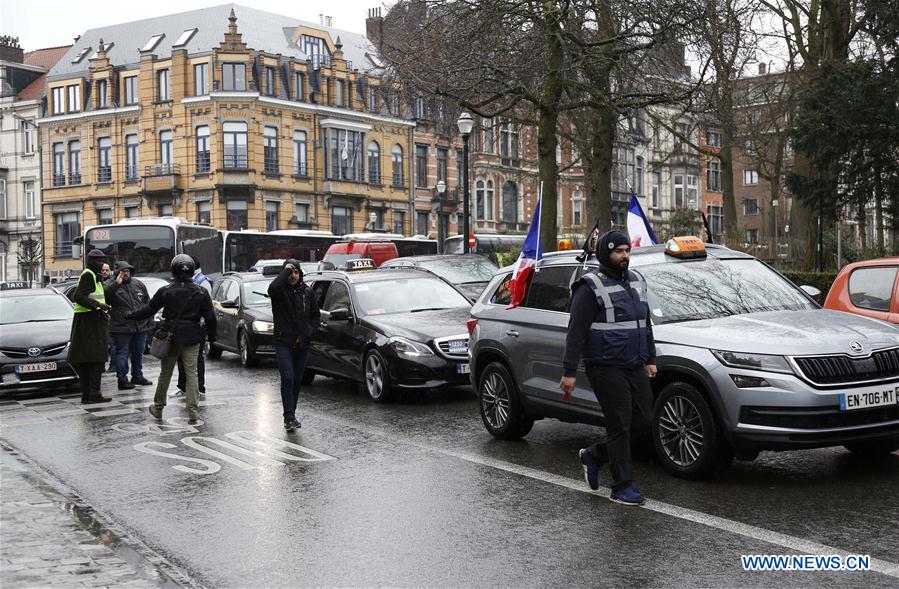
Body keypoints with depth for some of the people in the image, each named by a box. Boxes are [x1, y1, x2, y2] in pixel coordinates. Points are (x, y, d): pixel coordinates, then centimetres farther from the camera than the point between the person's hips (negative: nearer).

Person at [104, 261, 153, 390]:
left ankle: (137, 376, 30)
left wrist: (150, 320, 13)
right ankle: (122, 380, 3)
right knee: (122, 354, -2)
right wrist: (116, 283, -27)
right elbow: (104, 295, -23)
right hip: (121, 328, -5)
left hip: (141, 327, 5)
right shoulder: (110, 284, -2)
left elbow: (148, 302, 18)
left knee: (138, 353, 16)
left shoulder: (138, 284, 13)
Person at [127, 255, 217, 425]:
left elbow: (148, 310, 3)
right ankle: (192, 412, -3)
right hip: (191, 339, 0)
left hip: (170, 337, 0)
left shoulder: (165, 291, -4)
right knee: (192, 373, 1)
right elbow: (210, 317, -1)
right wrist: (212, 336, 12)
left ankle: (158, 407, 25)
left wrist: (130, 316, 18)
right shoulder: (201, 293, -2)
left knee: (165, 373, 12)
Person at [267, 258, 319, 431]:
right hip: (283, 342, -4)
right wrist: (286, 271, -18)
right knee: (287, 379, -14)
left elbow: (315, 315, 16)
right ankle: (289, 417, -15)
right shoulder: (280, 291, -4)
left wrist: (306, 333, 2)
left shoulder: (307, 292, 9)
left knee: (297, 381, 9)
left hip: (302, 344, 4)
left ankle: (291, 415, 21)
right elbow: (273, 288, -30)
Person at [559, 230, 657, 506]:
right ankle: (622, 486, 5)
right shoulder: (591, 287, -8)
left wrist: (650, 359, 21)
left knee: (642, 421, 7)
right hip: (607, 368, -8)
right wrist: (569, 372, -15)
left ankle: (594, 455, 24)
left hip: (636, 367, 8)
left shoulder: (636, 282, 16)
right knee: (619, 425, -5)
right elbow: (576, 332, -11)